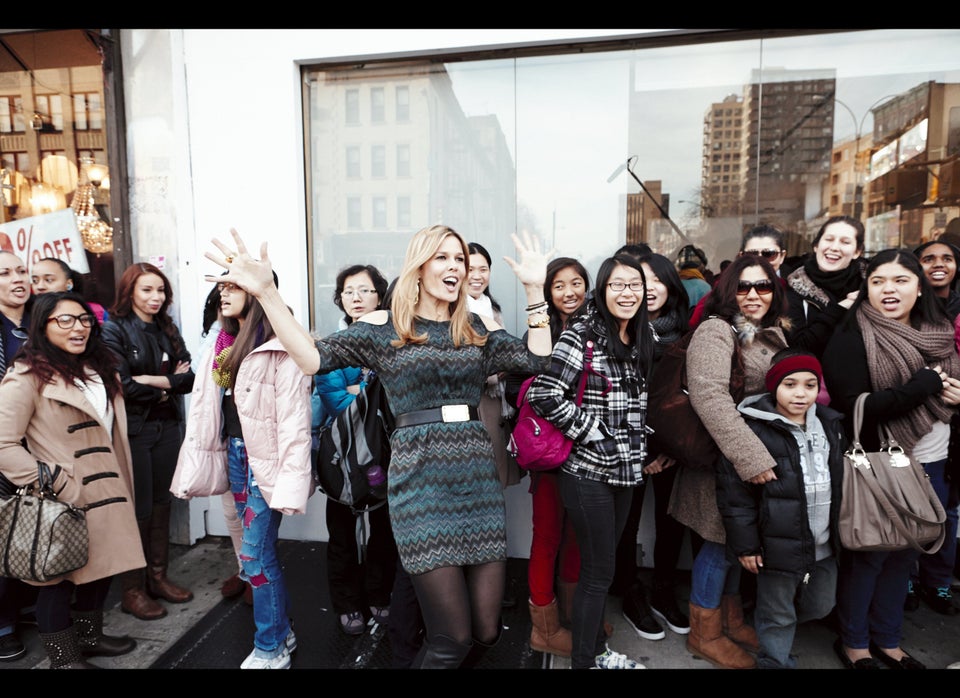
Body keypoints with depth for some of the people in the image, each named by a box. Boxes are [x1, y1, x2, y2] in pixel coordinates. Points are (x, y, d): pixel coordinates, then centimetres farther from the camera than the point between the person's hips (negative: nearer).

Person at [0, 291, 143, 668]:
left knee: (100, 567, 17)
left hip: (104, 493, 7)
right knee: (60, 577, 8)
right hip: (61, 502, -7)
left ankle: (89, 637, 38)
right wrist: (55, 485, -18)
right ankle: (63, 657, 26)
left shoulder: (98, 369, 13)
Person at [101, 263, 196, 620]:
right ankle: (132, 589, 16)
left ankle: (158, 577, 26)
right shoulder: (114, 329, -7)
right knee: (139, 508, 1)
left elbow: (188, 379, 1)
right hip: (133, 429, -5)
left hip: (167, 427, 5)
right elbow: (122, 386, -17)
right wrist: (167, 384, -7)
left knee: (161, 503, 12)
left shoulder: (167, 330, 9)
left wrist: (150, 380, -13)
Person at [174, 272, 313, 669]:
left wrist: (290, 479, -23)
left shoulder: (279, 345, -15)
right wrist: (200, 462, 10)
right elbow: (211, 405, 13)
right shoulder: (226, 343, 10)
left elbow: (294, 419, -19)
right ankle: (282, 631, 33)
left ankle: (271, 650, 18)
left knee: (255, 555, -1)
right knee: (262, 549, 16)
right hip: (235, 452, 8)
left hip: (265, 457, -8)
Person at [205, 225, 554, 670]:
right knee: (452, 639, -1)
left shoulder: (478, 328, 12)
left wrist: (534, 288, 2)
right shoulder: (385, 326, 2)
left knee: (486, 632, 9)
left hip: (478, 478, 4)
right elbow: (313, 357, -6)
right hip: (420, 482, -4)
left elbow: (536, 359, 4)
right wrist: (265, 292, -14)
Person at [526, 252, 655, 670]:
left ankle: (597, 650, 38)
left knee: (601, 566, 20)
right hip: (588, 471, -7)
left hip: (625, 470, 7)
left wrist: (638, 448, 9)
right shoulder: (582, 334, -15)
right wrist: (593, 435, -18)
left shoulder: (639, 340, 9)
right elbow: (543, 395, -21)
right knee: (598, 571, 4)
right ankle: (582, 662, 24)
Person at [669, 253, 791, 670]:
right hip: (724, 459, -7)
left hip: (762, 456, 7)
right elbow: (709, 397, -30)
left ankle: (731, 619, 38)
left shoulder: (771, 332, 9)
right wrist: (750, 457, -33)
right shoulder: (715, 331, -17)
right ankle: (705, 635, 23)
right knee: (720, 542, 4)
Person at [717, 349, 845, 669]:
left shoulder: (830, 424, 5)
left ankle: (771, 624, 48)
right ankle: (776, 661, 33)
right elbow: (734, 490, -16)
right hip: (779, 544, -6)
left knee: (821, 607, 23)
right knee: (778, 616, 10)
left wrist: (839, 529, 19)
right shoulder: (754, 429, -17)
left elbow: (839, 479, 18)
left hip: (825, 544, 7)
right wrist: (745, 544, -14)